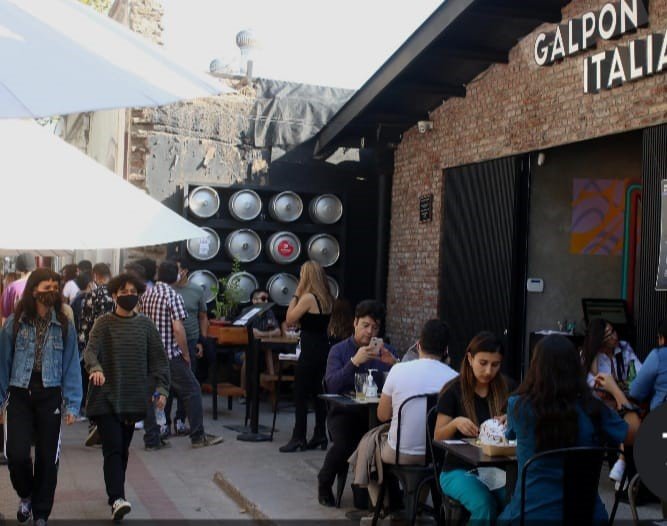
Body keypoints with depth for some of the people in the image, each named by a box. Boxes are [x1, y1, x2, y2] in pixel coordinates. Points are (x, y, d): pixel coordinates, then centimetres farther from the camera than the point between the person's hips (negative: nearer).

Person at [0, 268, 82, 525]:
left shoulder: (64, 325, -1)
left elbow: (71, 365, 0)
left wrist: (72, 404, -3)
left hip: (50, 396, 1)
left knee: (47, 457, 7)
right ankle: (26, 495, 25)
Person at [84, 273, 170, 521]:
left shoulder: (145, 324, 7)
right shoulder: (104, 323, -2)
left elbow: (158, 358, 8)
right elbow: (91, 350, -15)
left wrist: (161, 388, -1)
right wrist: (95, 368, -36)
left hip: (133, 398, 3)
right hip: (106, 397, -3)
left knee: (123, 449, 12)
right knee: (113, 448, -12)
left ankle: (115, 494, 27)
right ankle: (117, 499, -17)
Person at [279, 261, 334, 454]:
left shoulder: (308, 298, -15)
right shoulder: (327, 299, 9)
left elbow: (290, 319, -10)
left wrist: (295, 295, -2)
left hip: (310, 351, -8)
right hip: (323, 349, 8)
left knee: (300, 396, -1)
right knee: (318, 394, 14)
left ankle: (298, 438, 1)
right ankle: (320, 436, 18)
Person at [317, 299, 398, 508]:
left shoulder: (386, 351, 14)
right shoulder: (339, 350, 6)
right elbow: (332, 385, -12)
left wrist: (394, 364, -15)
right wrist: (354, 362, -22)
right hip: (345, 412, -2)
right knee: (345, 443, -30)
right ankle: (324, 483, 3)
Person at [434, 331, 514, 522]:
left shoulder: (507, 388, 7)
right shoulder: (453, 391, -1)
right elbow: (438, 438, -1)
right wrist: (455, 423, -21)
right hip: (459, 469, -2)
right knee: (484, 506, -32)